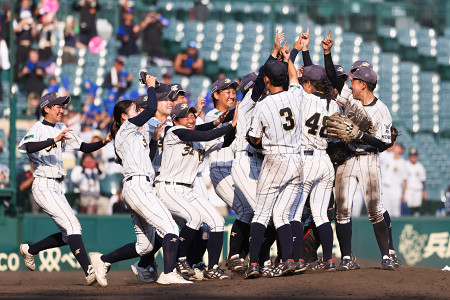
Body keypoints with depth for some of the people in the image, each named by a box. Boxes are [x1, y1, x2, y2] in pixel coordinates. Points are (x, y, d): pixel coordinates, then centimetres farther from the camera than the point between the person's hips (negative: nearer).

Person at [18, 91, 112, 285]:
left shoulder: (61, 129, 15)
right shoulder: (38, 129, -9)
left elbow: (84, 148, 14)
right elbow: (27, 147, -31)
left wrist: (104, 142, -4)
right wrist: (54, 140, -42)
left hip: (57, 189, 9)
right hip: (43, 187, -9)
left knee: (67, 236, 9)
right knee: (73, 226, -20)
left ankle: (30, 250, 27)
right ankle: (89, 271, -28)